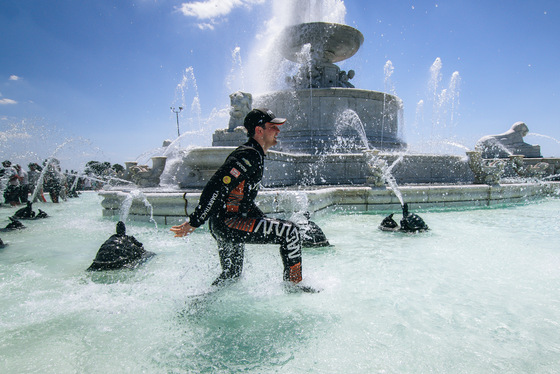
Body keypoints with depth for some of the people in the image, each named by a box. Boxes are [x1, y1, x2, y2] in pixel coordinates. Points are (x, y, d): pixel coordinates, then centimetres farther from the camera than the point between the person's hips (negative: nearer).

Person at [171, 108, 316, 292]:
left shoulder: (255, 156, 16)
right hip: (227, 222, -11)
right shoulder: (249, 155, -17)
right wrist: (193, 223, -23)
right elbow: (216, 188, -24)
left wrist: (267, 220, 25)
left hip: (223, 225, 11)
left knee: (231, 275, 24)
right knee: (289, 231, -14)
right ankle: (293, 283, 0)